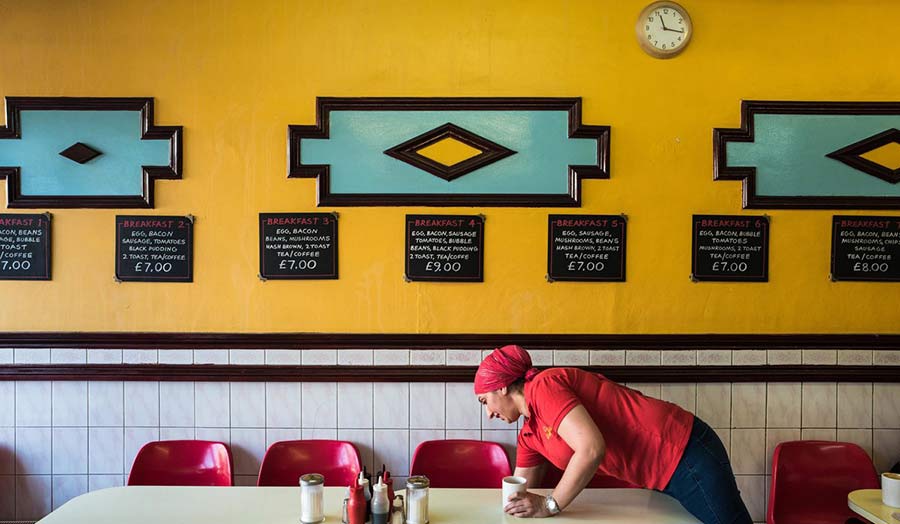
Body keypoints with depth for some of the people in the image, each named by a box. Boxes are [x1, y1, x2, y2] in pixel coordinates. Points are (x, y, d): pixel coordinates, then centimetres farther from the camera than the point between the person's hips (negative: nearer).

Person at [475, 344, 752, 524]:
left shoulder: (543, 386, -18)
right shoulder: (529, 434, 11)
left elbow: (591, 449, -29)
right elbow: (518, 497, 18)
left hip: (684, 453, -10)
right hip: (662, 478, 10)